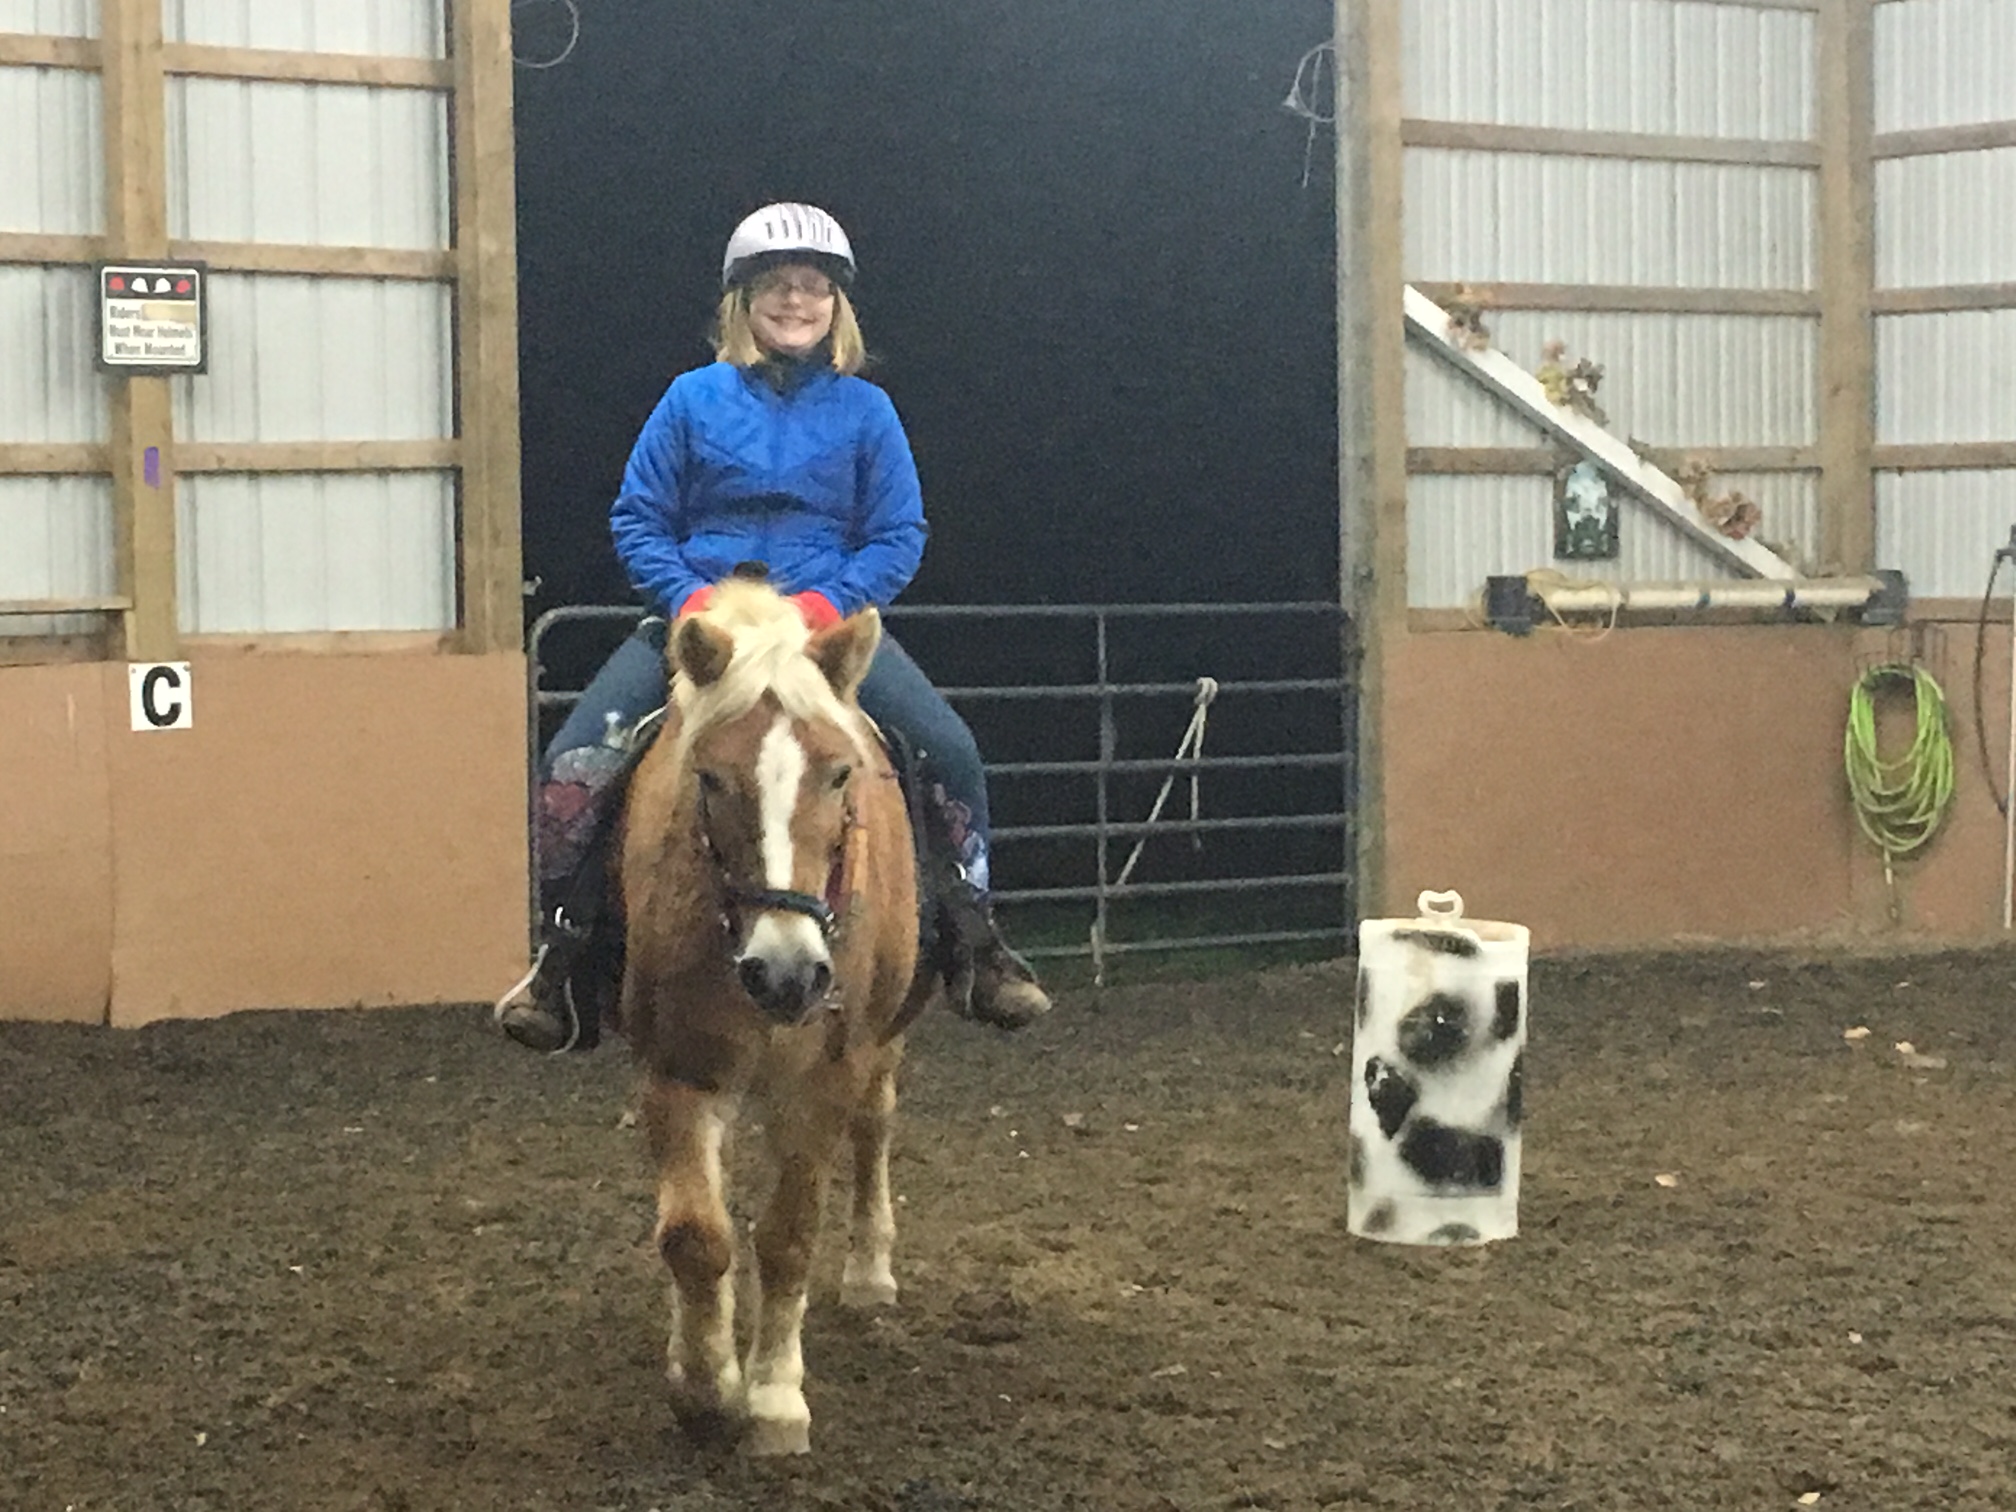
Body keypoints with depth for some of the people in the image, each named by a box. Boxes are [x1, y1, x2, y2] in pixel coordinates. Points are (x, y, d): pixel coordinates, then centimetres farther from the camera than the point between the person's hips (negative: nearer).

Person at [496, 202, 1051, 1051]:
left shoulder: (865, 410, 5)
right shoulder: (694, 399, 5)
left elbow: (898, 538, 3)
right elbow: (638, 523, 6)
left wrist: (828, 602, -14)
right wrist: (689, 596, -12)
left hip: (828, 620, 0)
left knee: (948, 750, -19)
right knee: (574, 760, -19)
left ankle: (977, 940, 0)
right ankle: (562, 953, -4)